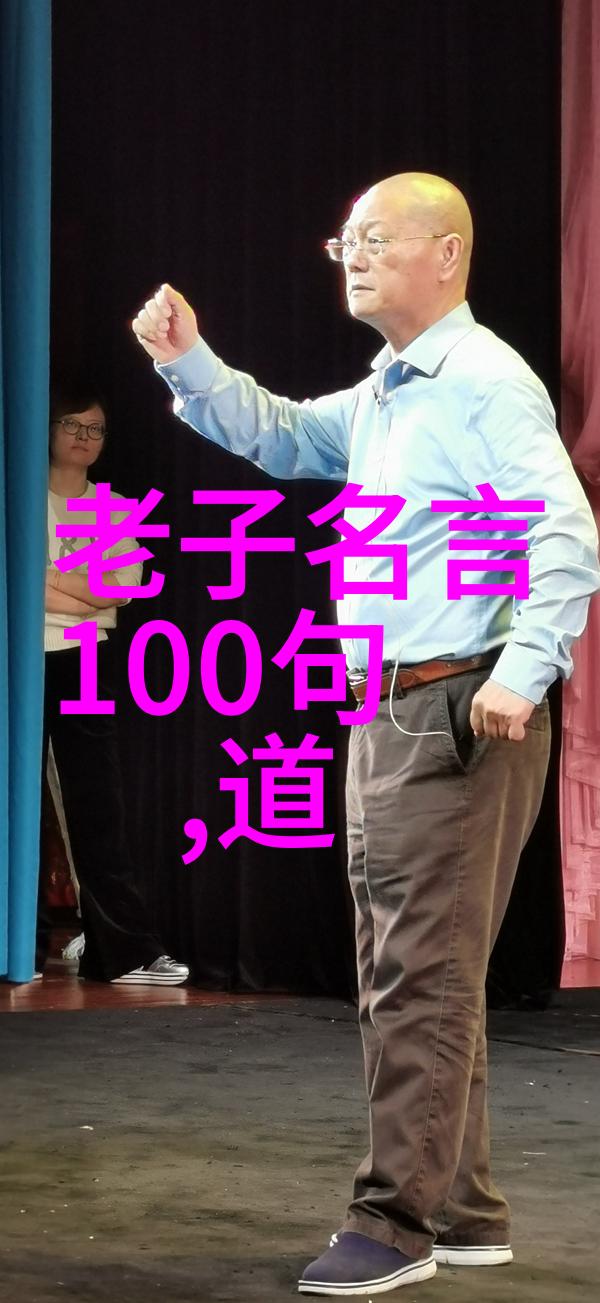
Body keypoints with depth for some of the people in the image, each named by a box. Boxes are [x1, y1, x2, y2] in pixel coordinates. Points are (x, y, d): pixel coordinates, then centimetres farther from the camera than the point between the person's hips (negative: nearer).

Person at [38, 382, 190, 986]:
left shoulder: (116, 511, 12)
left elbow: (123, 592, -1)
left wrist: (47, 580, -9)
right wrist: (85, 593, -8)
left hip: (84, 665, 2)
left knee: (99, 809, -2)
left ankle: (128, 953, -4)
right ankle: (22, 949, 5)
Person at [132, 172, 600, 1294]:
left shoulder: (485, 383, -13)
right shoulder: (379, 397, 17)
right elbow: (280, 437, 28)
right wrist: (188, 363, 12)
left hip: (455, 715, -10)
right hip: (387, 712, 10)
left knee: (421, 979, -7)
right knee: (407, 973, 14)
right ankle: (461, 1211, 21)